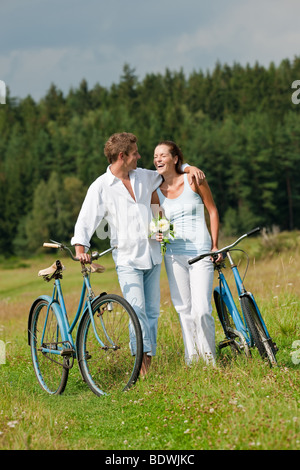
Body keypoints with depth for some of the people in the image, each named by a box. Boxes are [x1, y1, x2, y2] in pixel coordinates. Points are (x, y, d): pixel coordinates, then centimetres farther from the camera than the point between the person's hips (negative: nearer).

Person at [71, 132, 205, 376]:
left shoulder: (143, 176, 10)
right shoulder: (101, 187, -4)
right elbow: (85, 221, -7)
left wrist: (190, 168, 7)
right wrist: (81, 250, -22)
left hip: (152, 256, 5)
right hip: (127, 260, -5)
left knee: (152, 311, 5)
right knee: (137, 309, -18)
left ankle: (148, 364, 11)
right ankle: (141, 359, -17)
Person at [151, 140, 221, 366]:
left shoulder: (193, 180, -4)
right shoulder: (157, 192, 5)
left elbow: (213, 211, 3)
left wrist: (215, 246, -2)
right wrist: (158, 234, -9)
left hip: (201, 252, -3)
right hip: (174, 253, 4)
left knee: (201, 310, -12)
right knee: (183, 309, 6)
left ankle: (209, 358, 5)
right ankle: (192, 358, 17)